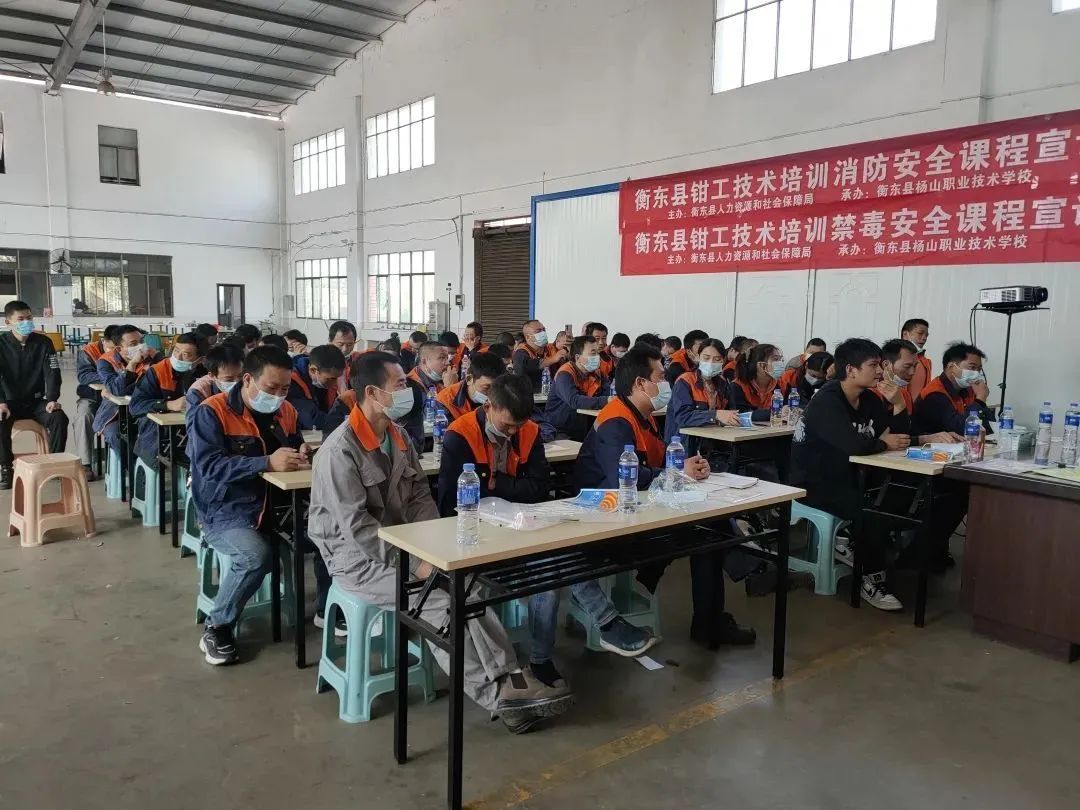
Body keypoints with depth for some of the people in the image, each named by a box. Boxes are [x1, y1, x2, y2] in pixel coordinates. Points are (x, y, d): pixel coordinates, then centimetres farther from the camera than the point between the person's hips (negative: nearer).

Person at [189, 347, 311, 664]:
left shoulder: (285, 411, 7)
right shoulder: (211, 412, -11)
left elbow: (295, 446, 21)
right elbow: (210, 466, -22)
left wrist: (302, 452, -5)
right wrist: (267, 462, -30)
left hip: (277, 504, 6)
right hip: (224, 511, -6)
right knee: (256, 555, -34)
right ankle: (216, 628, -8)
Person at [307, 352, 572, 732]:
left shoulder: (399, 437, 7)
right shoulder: (339, 452, -18)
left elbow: (419, 496, 9)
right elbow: (356, 526, -23)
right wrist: (412, 562, -22)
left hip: (401, 545, 7)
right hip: (358, 557, -7)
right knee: (440, 601, -24)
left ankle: (508, 679, -20)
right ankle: (496, 693, -15)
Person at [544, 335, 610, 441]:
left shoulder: (595, 372, 7)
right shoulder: (565, 374, -18)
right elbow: (574, 401, -34)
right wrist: (605, 401, -41)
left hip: (582, 431, 7)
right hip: (559, 431, -7)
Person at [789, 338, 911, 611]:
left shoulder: (869, 400, 7)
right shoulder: (826, 401, -20)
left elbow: (899, 435, 6)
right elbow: (854, 445, -32)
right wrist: (883, 444, -14)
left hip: (844, 479, 9)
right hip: (812, 484, -8)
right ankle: (872, 580, -9)